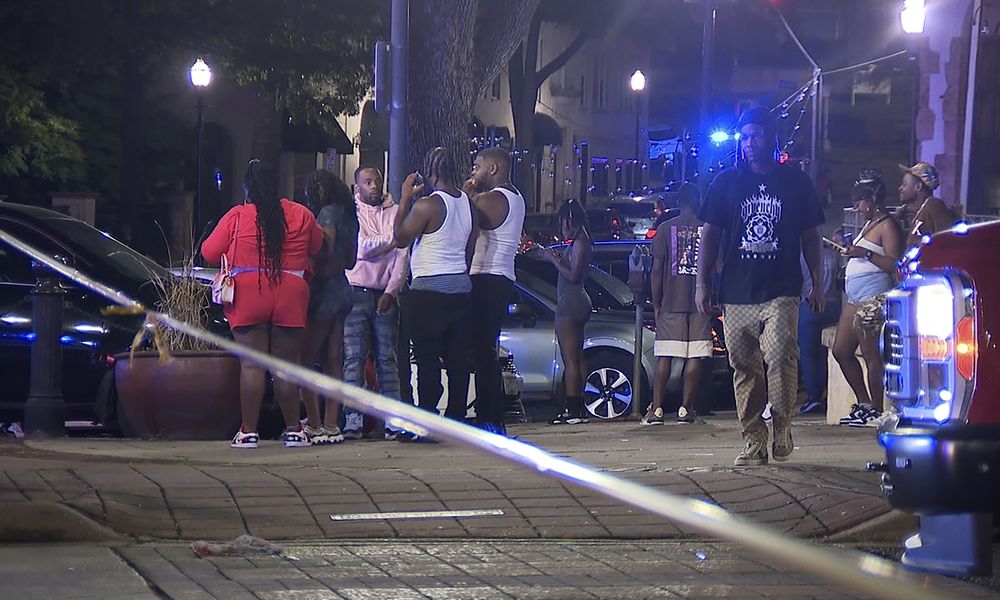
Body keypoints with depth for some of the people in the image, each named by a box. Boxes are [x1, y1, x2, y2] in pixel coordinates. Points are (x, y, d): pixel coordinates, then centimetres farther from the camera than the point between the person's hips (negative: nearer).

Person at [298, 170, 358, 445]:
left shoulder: (328, 212, -12)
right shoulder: (346, 214, 15)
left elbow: (325, 253, -20)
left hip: (325, 289, -9)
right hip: (344, 290, 9)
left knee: (305, 360, -5)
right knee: (333, 362, 8)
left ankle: (314, 425, -7)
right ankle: (331, 425, 7)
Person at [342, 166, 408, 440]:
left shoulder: (395, 213, 10)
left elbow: (402, 257, 4)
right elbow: (361, 248, -10)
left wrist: (391, 292, -6)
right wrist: (394, 238, -14)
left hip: (385, 294, 2)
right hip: (356, 292, -2)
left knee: (387, 359, 1)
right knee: (354, 358, -6)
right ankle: (353, 419, -9)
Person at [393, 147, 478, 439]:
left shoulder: (427, 205, -14)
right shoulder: (468, 204, 9)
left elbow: (400, 238, -5)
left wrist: (405, 199, -1)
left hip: (429, 290, -7)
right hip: (461, 288, 7)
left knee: (427, 359, -5)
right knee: (458, 358, 7)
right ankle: (456, 421, 9)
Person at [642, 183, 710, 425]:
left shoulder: (665, 229, 0)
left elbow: (657, 269, -1)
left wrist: (656, 304, 6)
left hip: (671, 304, 0)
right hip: (700, 303, 0)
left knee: (664, 357, 2)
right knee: (695, 357, 2)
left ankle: (656, 408, -3)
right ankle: (686, 408, 0)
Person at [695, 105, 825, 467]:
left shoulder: (796, 183, 11)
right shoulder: (727, 183, 13)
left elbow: (810, 237, 15)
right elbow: (709, 234, 13)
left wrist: (817, 284, 9)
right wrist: (702, 283, 6)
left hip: (781, 292, -2)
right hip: (736, 295, 2)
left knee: (780, 356, -21)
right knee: (744, 369, 1)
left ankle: (782, 426, -6)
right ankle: (754, 443, 5)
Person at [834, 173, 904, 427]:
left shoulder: (888, 226, -8)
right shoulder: (869, 225, 21)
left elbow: (895, 265, -17)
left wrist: (866, 253, -21)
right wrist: (850, 251, 21)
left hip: (874, 296, -11)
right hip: (856, 298, 11)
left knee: (871, 355, -10)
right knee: (841, 351, 11)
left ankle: (878, 412, -7)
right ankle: (864, 404, 17)